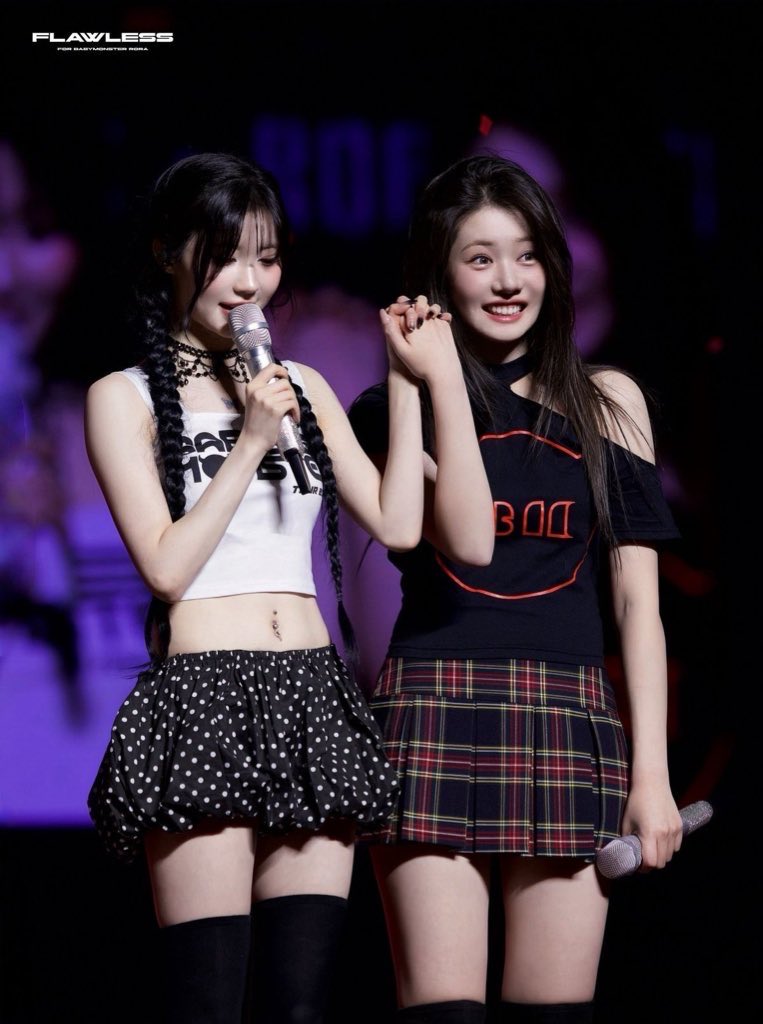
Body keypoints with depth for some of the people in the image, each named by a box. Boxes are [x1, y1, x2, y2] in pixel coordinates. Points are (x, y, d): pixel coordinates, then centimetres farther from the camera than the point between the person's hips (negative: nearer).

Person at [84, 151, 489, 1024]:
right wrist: (252, 441, -8)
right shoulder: (125, 398, 3)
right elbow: (166, 566, -6)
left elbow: (397, 524, 9)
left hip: (313, 699, 5)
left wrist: (411, 381, 7)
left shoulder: (302, 389, 16)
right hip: (202, 698, -4)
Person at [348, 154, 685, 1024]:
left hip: (568, 723, 2)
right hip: (434, 715, -2)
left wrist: (652, 774, 4)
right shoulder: (398, 407, 9)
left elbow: (638, 599, 10)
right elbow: (457, 539, -3)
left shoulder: (607, 404, 12)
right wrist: (430, 386, -4)